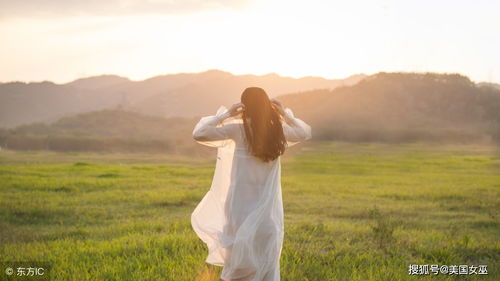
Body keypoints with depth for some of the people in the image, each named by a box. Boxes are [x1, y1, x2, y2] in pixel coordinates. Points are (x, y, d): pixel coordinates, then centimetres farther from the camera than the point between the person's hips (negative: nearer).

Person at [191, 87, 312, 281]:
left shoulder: (239, 130, -12)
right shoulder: (278, 130, -1)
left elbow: (198, 134, -14)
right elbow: (305, 132, 20)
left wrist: (225, 115, -9)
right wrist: (284, 113, 8)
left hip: (243, 205, -3)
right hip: (269, 206, 3)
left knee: (241, 262, 6)